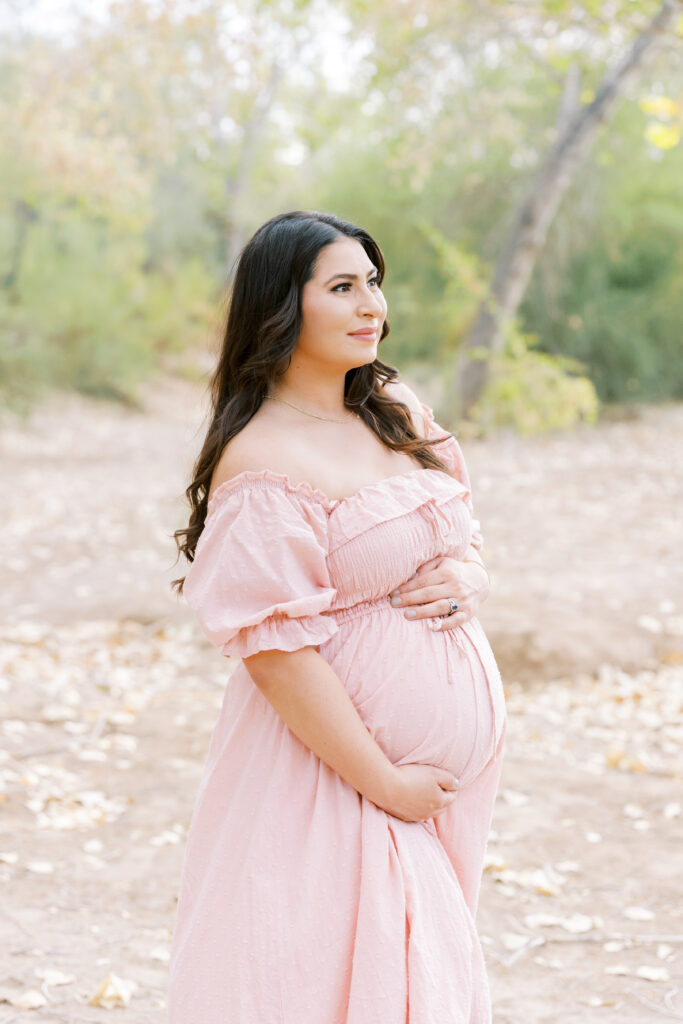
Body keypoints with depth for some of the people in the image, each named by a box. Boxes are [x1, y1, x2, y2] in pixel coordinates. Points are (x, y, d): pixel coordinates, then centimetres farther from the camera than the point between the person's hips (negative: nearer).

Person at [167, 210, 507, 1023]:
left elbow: (465, 530, 19)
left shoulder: (397, 411, 6)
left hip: (453, 757, 8)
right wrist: (382, 781, -17)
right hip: (337, 761, -8)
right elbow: (276, 651, -21)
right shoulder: (263, 465, -19)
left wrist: (469, 576, -5)